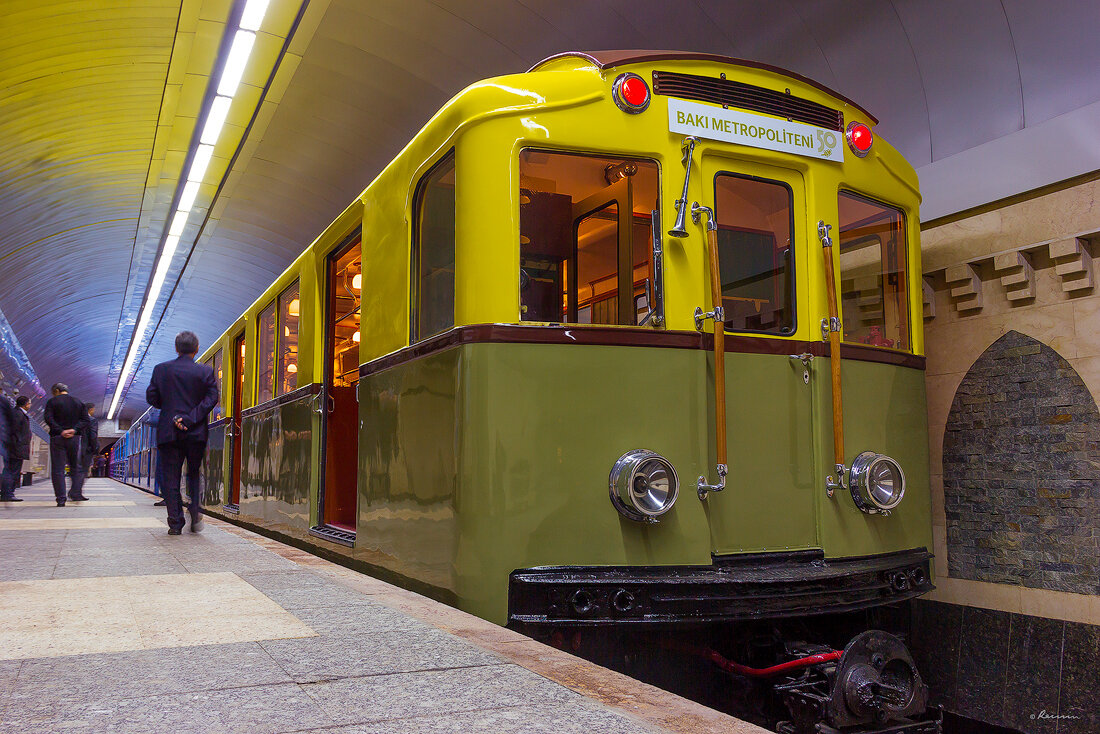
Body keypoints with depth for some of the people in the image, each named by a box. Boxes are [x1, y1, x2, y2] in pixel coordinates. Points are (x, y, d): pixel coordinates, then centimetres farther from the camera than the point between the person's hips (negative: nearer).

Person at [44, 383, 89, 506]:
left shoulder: (52, 402, 2)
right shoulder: (78, 402, 12)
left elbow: (48, 418, -11)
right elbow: (85, 420, 4)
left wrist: (60, 431, -13)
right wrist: (74, 430, -6)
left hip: (57, 438, -2)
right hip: (75, 438, 3)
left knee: (57, 469, 0)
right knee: (77, 467, 10)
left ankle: (61, 499, -4)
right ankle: (76, 493, -8)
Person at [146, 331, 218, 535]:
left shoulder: (161, 369, 3)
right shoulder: (206, 371, 0)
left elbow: (151, 397, 1)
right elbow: (212, 398, -10)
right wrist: (189, 418, -13)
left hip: (168, 432, 0)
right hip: (196, 433, 0)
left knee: (170, 479, 5)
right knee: (196, 473, 16)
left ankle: (175, 523, 4)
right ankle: (196, 510, -3)